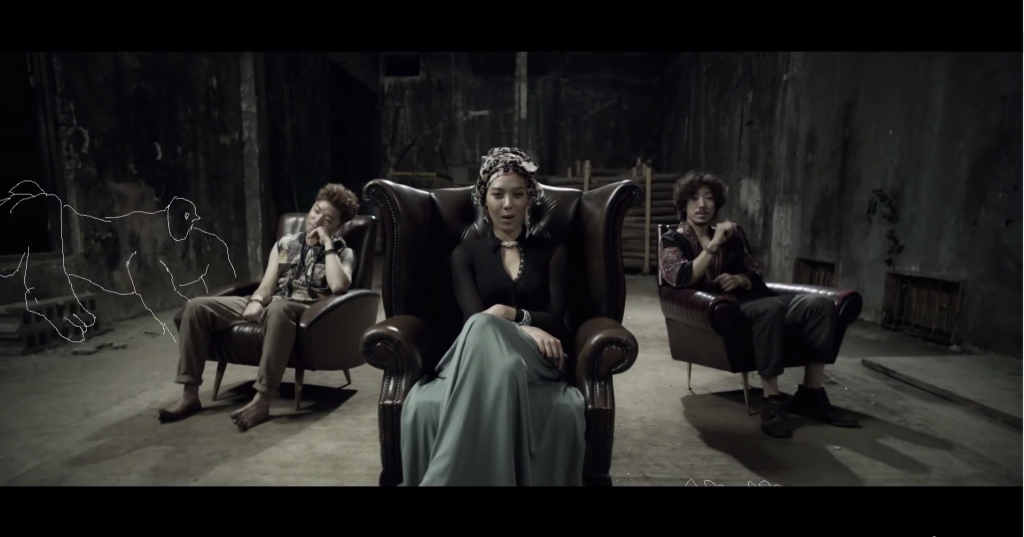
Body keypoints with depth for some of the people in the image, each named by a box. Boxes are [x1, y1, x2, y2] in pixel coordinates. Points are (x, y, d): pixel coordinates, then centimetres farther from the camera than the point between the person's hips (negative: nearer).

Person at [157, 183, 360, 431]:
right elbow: (267, 284, 10)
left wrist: (327, 244, -11)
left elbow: (338, 286, -17)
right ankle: (190, 395, -8)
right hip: (269, 306, 6)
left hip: (303, 310, -6)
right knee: (198, 306, -11)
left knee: (278, 308, -42)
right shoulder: (286, 243, 19)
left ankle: (262, 400, -37)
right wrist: (256, 301, -13)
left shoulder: (343, 252, 5)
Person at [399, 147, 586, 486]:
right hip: (482, 356, 0)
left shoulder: (552, 252, 20)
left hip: (533, 361, 1)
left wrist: (510, 314, -15)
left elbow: (556, 319, 7)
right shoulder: (465, 254, 18)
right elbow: (473, 316, 0)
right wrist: (528, 329, -20)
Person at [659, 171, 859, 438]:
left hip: (746, 300, 6)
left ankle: (810, 394, -9)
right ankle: (772, 402, -30)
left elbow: (756, 276, 19)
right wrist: (715, 244, -15)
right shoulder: (673, 240, 6)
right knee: (770, 308, -36)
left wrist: (739, 280, -4)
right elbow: (681, 278, -14)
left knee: (820, 304, -17)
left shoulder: (732, 235, 23)